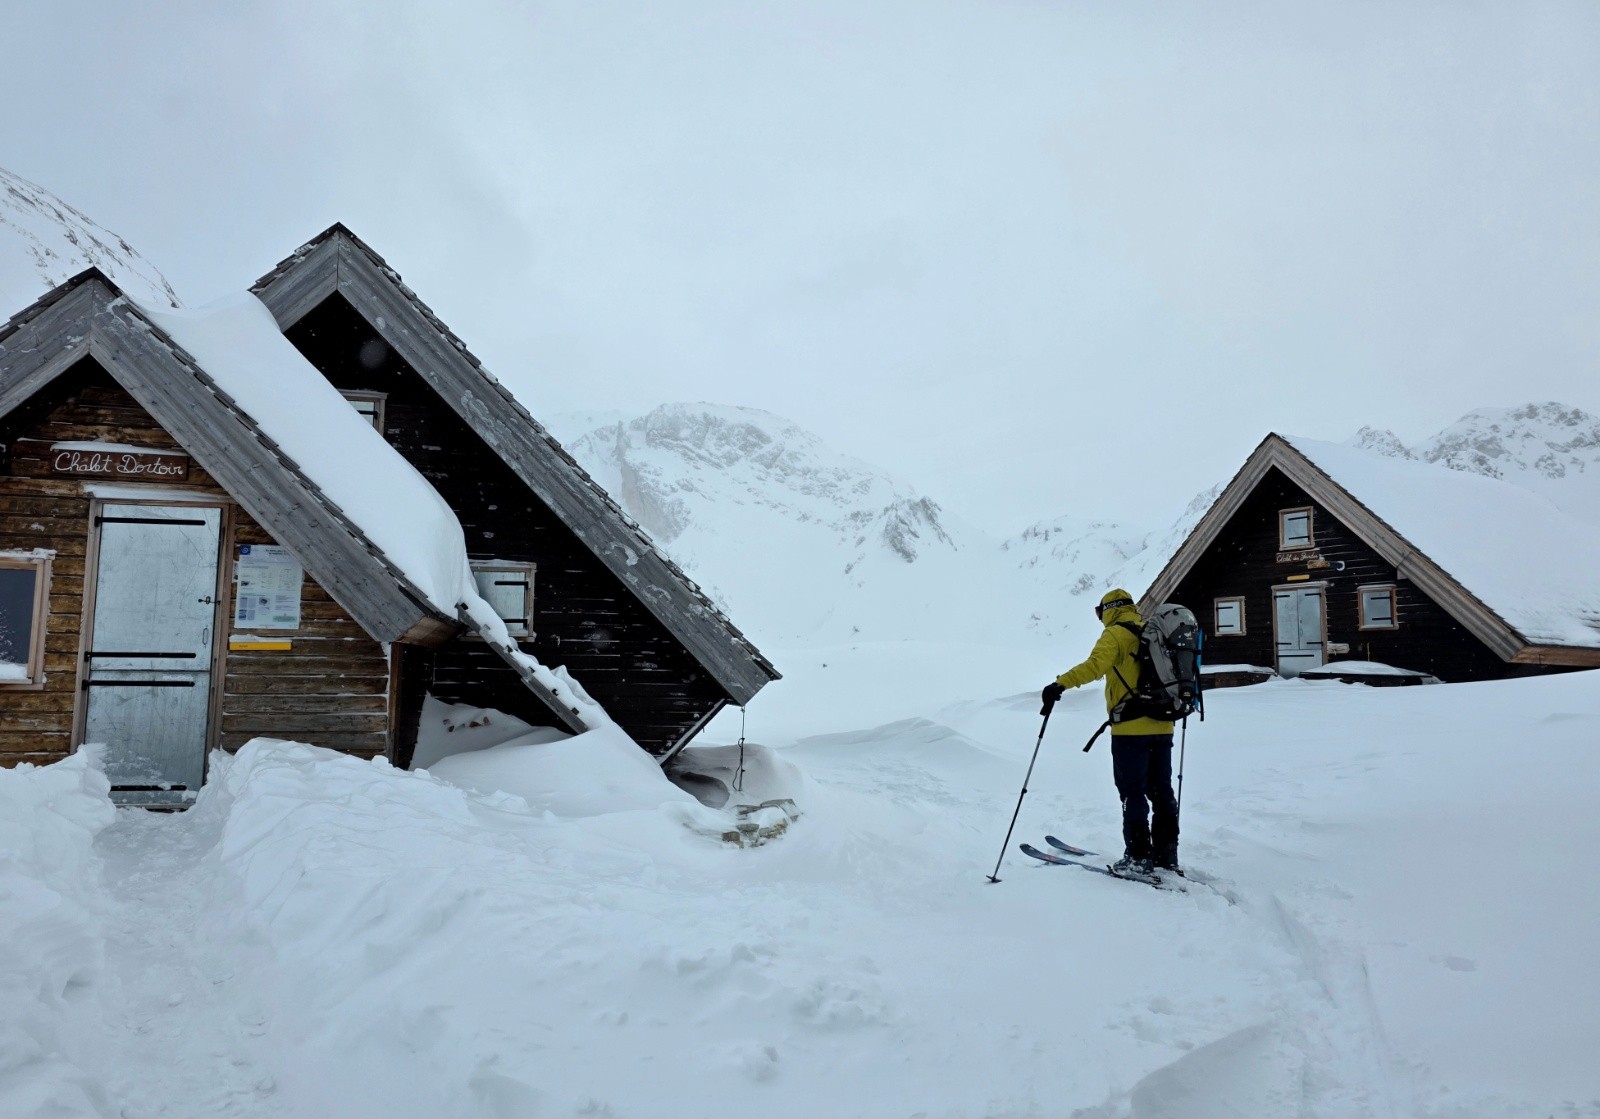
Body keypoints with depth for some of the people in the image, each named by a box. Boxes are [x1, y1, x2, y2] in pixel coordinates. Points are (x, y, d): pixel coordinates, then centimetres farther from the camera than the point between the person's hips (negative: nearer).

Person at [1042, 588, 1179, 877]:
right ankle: (1166, 854, 18)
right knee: (1161, 791, 13)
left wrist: (1060, 684, -29)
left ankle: (1139, 857, 0)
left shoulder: (1116, 634, -7)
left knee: (1132, 793, -2)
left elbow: (1095, 665, -25)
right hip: (1162, 726, 7)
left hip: (1132, 728, -7)